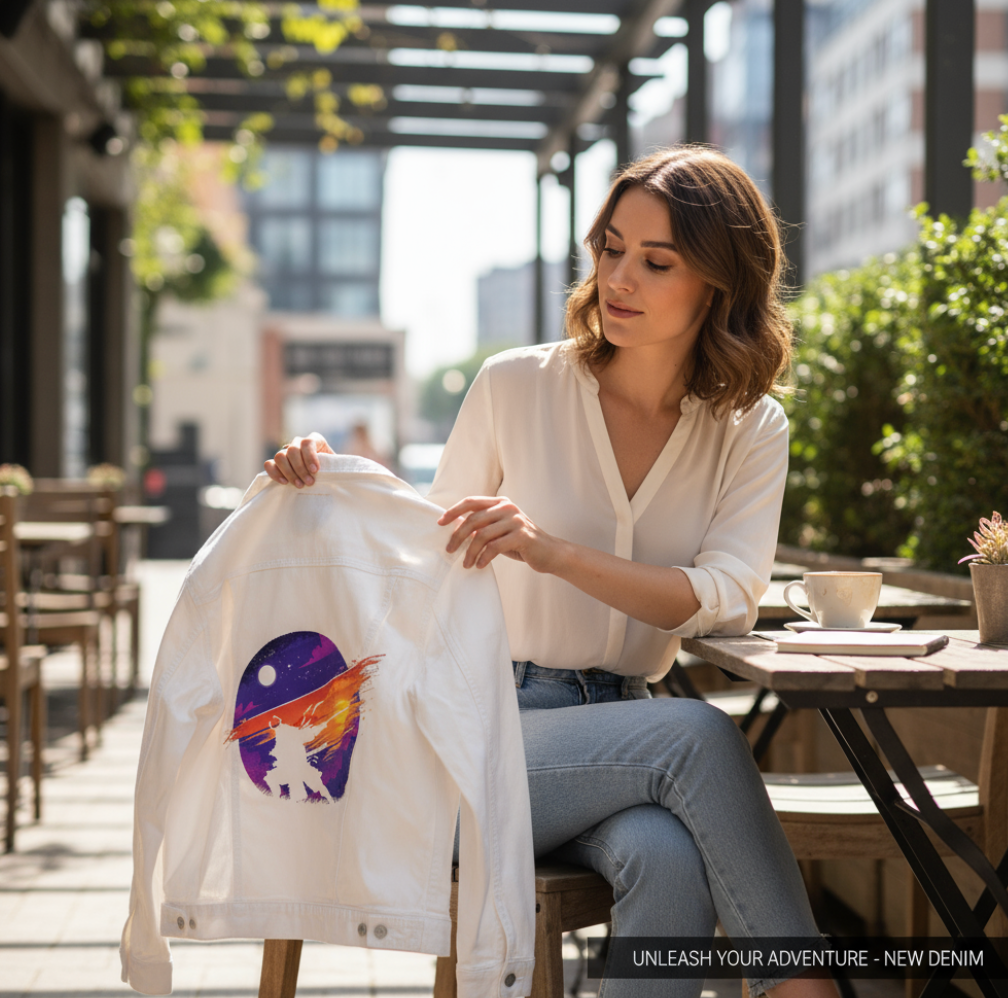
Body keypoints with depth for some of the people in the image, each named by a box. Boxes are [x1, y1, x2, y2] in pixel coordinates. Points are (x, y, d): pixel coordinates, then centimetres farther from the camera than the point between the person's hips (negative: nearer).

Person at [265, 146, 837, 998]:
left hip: (617, 725, 2)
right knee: (695, 732, -31)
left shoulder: (750, 430, 5)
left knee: (670, 859, -34)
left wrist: (551, 550, -26)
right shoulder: (516, 386, -1)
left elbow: (724, 601, -11)